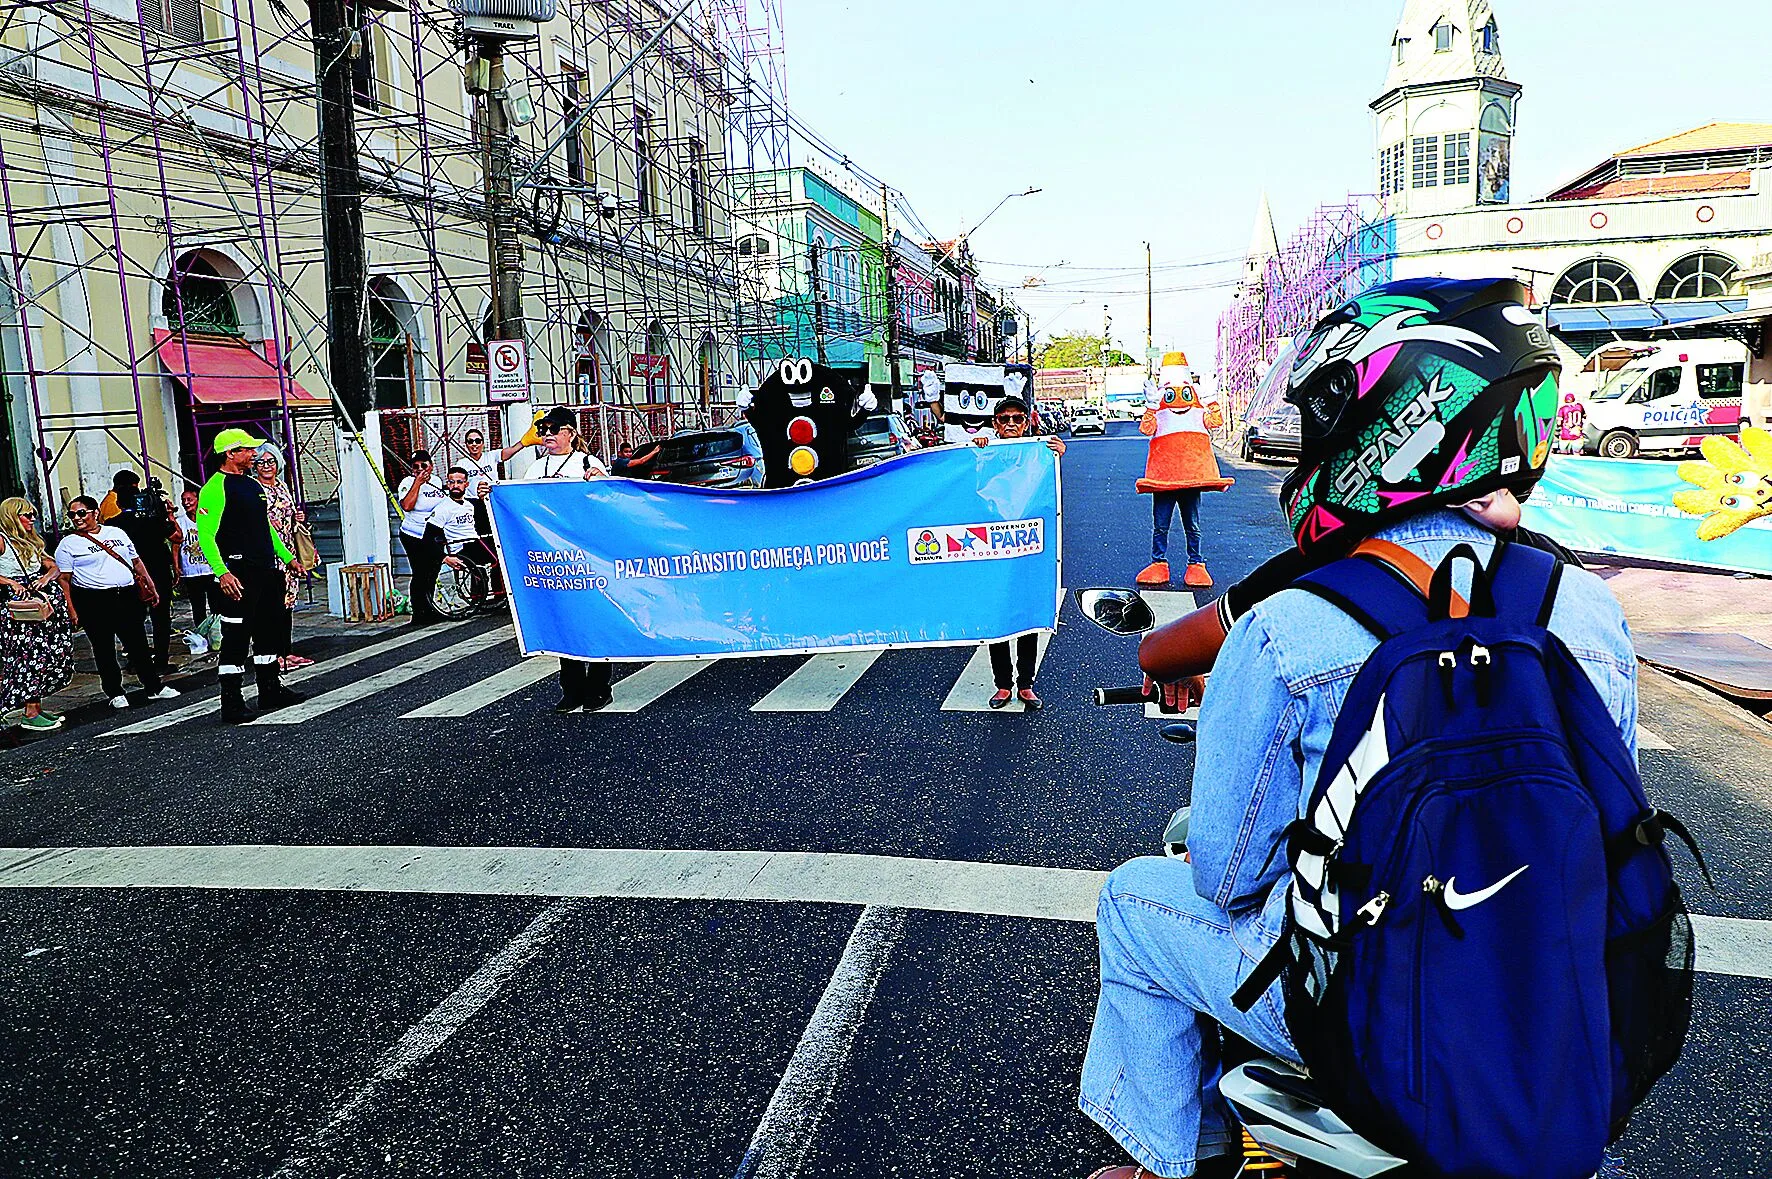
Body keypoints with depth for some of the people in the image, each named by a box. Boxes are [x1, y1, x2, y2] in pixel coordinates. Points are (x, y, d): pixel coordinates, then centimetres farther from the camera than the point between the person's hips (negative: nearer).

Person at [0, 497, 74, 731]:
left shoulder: (31, 542, 18)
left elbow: (54, 567, 16)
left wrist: (46, 577, -3)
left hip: (42, 604, 8)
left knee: (45, 656, 5)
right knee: (31, 655, -10)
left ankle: (37, 708, 11)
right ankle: (30, 715, -7)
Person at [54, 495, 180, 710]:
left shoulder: (117, 533, 12)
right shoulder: (68, 544, 1)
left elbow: (136, 562, 18)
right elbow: (64, 579, -3)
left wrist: (151, 587, 13)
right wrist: (71, 610, -10)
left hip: (127, 597, 3)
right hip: (93, 602, -3)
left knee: (138, 644, 6)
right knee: (104, 649, 4)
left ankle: (154, 687, 13)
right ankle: (114, 693, 13)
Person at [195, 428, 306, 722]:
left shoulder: (253, 484, 17)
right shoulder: (215, 488, -11)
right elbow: (205, 535, -17)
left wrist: (287, 558, 25)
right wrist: (222, 573, -26)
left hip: (266, 571, 9)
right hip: (238, 574, -9)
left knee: (269, 632, 16)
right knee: (236, 639, -5)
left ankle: (271, 691, 28)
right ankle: (232, 704, 0)